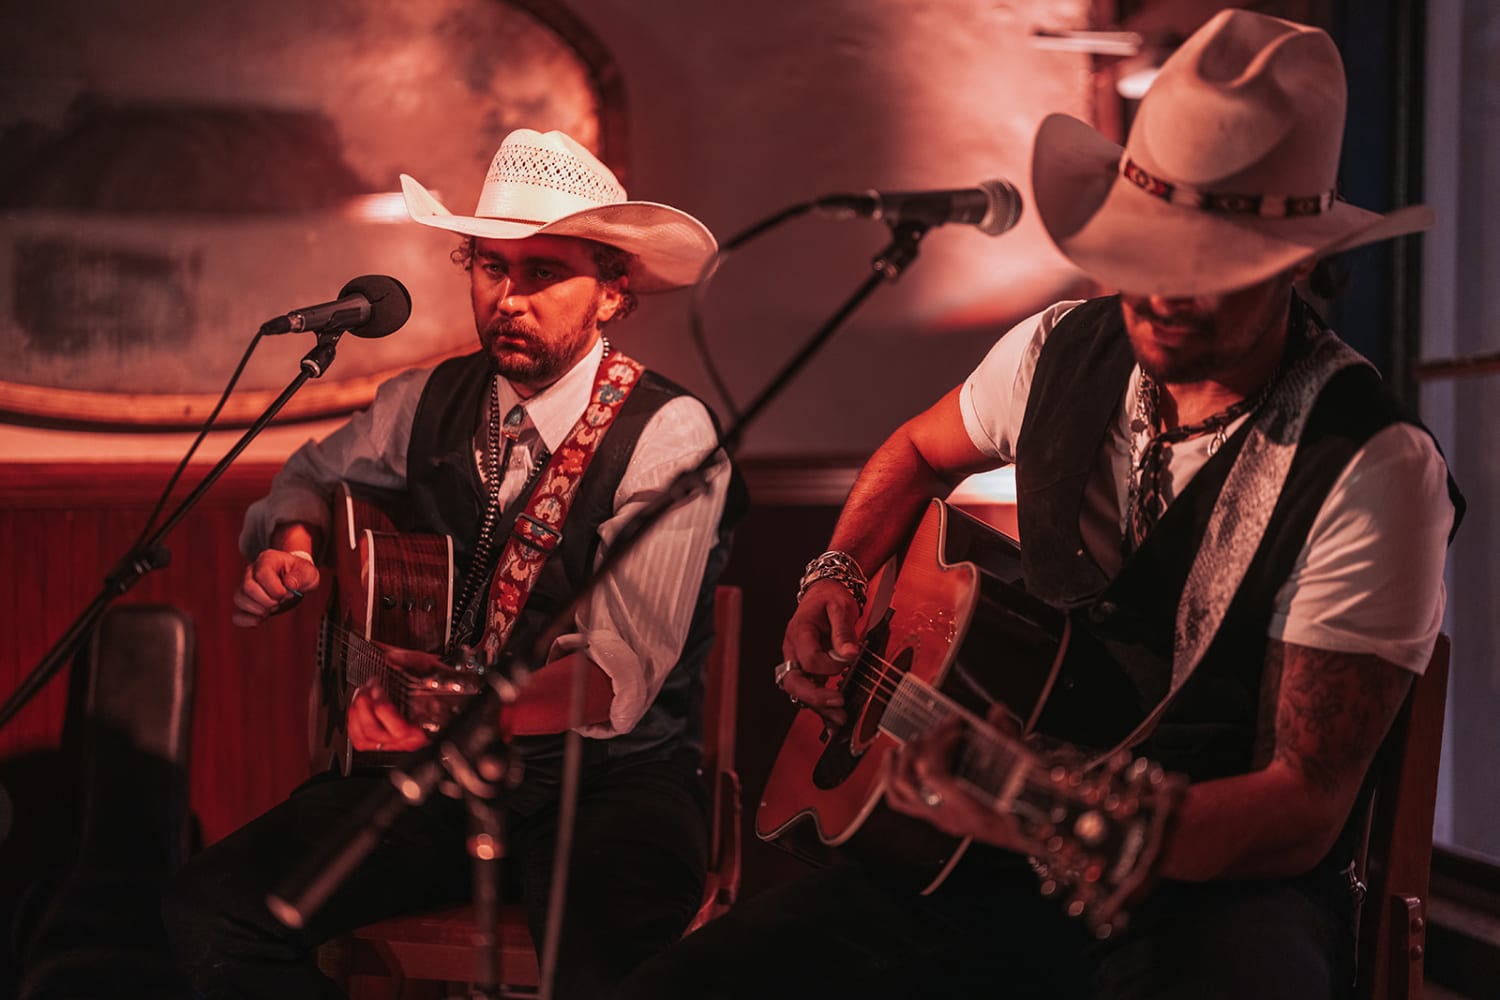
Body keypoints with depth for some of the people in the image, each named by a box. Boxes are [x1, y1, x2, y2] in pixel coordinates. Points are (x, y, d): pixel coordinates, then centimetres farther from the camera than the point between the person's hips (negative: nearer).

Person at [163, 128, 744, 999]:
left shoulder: (668, 434, -12)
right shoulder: (431, 401, 6)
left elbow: (622, 668, -22)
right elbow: (314, 473, 27)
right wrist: (293, 545, 4)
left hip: (609, 773, -5)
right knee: (212, 910, -15)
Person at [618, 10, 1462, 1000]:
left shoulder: (1374, 469, -15)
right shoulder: (1062, 352, 3)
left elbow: (1304, 808, -18)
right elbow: (919, 453, 27)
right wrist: (836, 579, 7)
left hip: (1221, 889, -4)